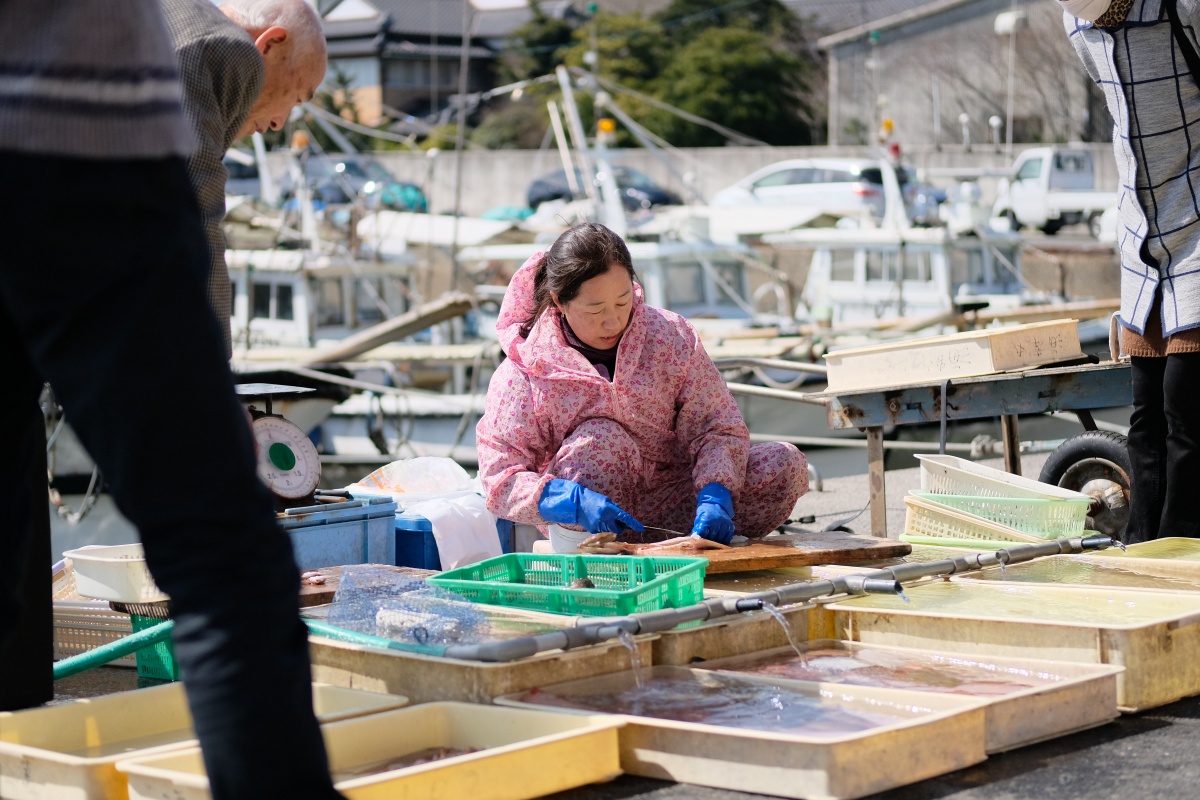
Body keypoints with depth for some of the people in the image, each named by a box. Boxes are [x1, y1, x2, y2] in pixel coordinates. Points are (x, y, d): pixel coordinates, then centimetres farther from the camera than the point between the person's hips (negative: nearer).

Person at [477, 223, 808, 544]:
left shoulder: (672, 336, -8)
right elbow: (498, 478, -18)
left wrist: (714, 497, -29)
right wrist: (576, 502, -36)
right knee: (599, 437, -33)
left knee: (786, 465, -17)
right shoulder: (525, 372, -14)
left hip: (669, 505, 3)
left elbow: (718, 427, -9)